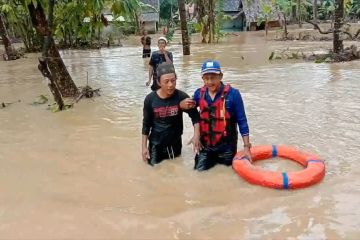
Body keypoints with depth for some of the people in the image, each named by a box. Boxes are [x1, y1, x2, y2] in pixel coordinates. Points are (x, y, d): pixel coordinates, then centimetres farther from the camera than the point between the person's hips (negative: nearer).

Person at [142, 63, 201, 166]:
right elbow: (146, 124, -3)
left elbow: (195, 115, -6)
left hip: (175, 142, 0)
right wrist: (144, 146, -3)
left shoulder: (181, 97, -17)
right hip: (155, 142, 0)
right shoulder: (150, 99, -13)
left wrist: (196, 135, -20)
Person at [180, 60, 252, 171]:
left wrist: (246, 146, -9)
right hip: (205, 145, 3)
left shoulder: (233, 94, -14)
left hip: (226, 146, -3)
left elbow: (242, 121, -9)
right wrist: (183, 105, -7)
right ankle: (213, 160, 33)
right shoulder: (199, 93, -2)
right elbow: (190, 108, 17)